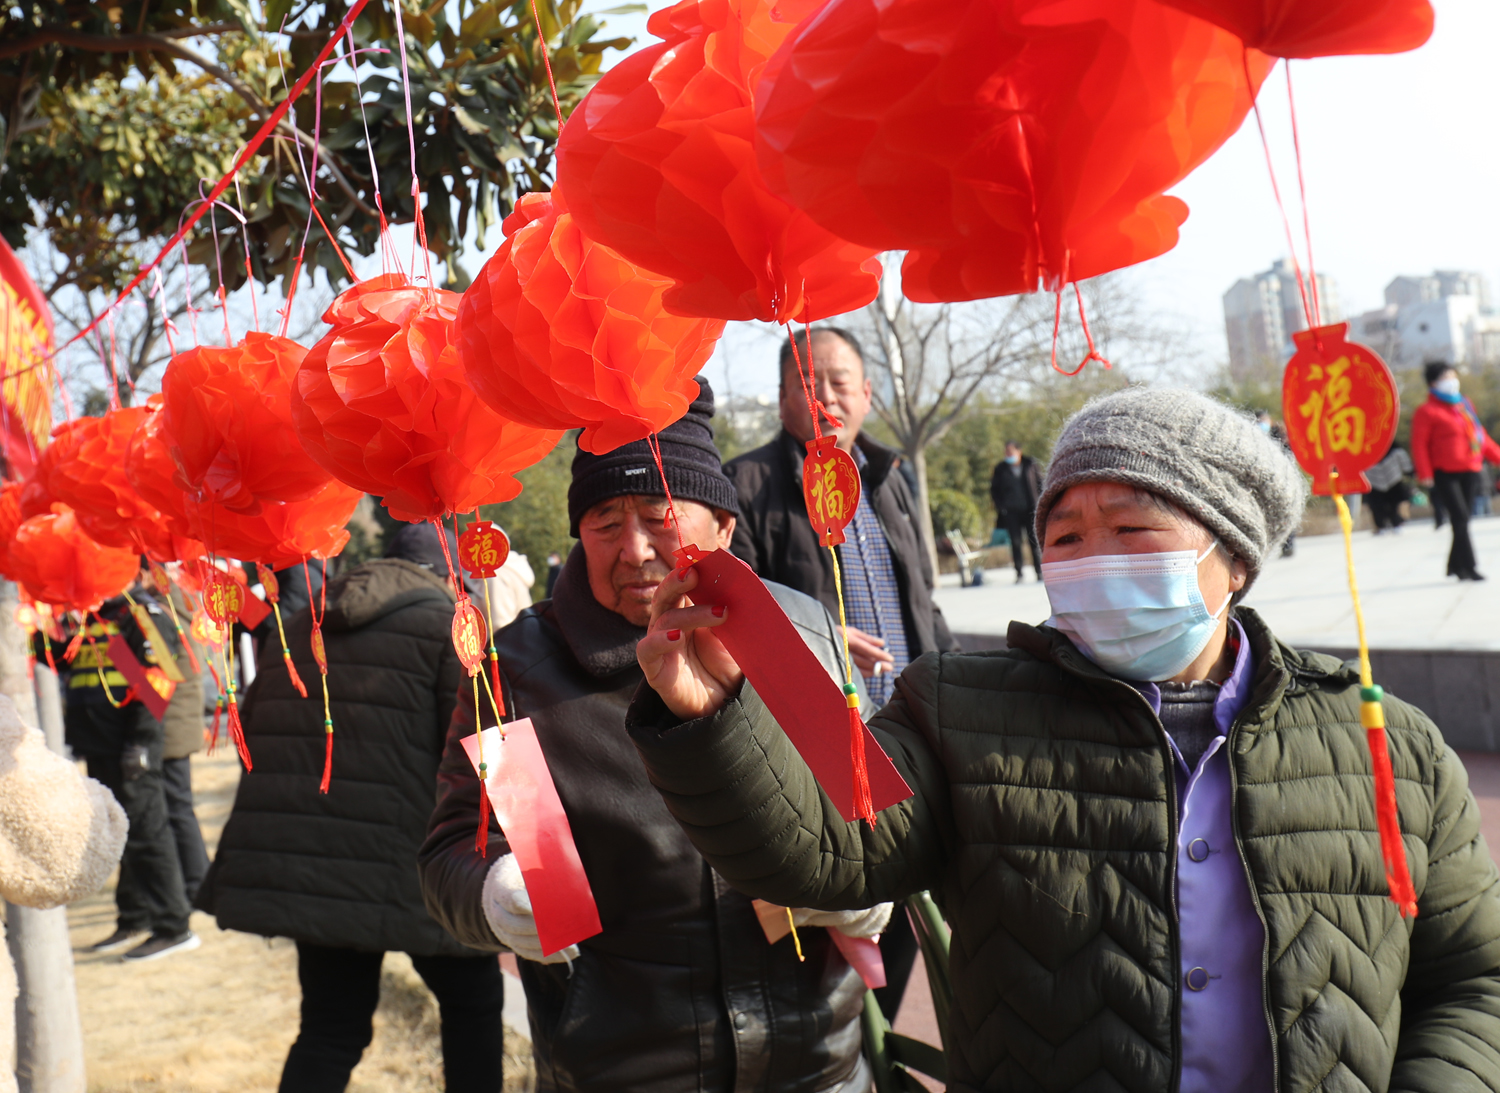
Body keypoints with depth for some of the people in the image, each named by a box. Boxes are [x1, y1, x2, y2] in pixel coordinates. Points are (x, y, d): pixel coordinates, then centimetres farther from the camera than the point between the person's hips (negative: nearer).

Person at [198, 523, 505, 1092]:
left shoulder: (299, 628, 16)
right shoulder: (447, 625, -4)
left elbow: (252, 729, 21)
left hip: (293, 858, 6)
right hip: (404, 868, -6)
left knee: (330, 1027, 14)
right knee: (474, 1001, 15)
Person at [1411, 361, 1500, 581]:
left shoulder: (1465, 405, 16)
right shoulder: (1427, 411, -6)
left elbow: (1479, 434, 24)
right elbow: (1419, 444, -9)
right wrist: (1425, 474, -16)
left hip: (1469, 472, 7)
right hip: (1444, 474, -7)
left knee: (1464, 519, 8)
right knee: (1460, 518, -13)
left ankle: (1455, 565, 19)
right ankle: (1469, 566, -12)